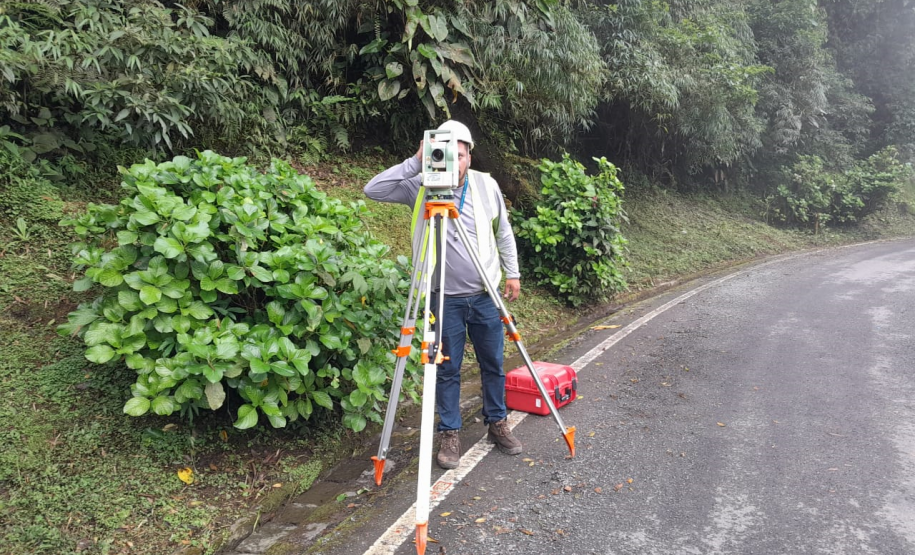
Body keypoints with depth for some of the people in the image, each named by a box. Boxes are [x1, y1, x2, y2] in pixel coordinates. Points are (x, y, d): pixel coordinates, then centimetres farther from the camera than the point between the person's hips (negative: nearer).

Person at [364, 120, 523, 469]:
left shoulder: (487, 185, 1)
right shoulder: (420, 188, -6)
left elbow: (503, 232, 12)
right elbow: (373, 190, -18)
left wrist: (512, 273, 9)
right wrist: (416, 162, -22)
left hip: (485, 294, 3)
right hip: (445, 297, -2)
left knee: (493, 364, 13)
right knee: (447, 368, 6)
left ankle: (498, 424, 32)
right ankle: (450, 434, 21)